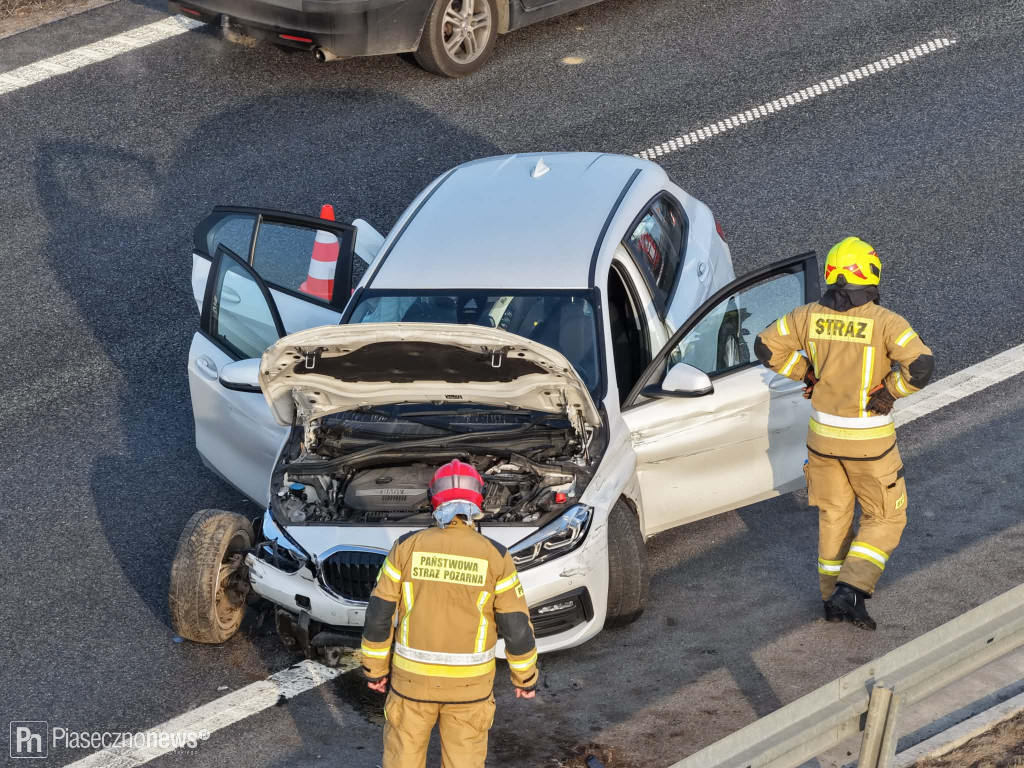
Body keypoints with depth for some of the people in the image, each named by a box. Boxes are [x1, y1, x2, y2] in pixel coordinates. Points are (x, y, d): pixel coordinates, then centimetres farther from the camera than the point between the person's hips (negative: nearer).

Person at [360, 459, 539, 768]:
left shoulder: (407, 547, -10)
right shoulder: (495, 557, -13)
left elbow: (379, 615, -7)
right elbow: (516, 627, -9)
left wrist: (375, 667, 7)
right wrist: (525, 677, 6)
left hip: (415, 673, 1)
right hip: (468, 679, 0)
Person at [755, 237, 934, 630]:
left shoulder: (811, 315, -8)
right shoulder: (885, 322, -20)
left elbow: (766, 346, -2)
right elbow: (920, 366, -30)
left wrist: (806, 373, 6)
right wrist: (888, 391, -13)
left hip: (823, 432, 4)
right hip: (869, 439, -4)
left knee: (834, 514, 21)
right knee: (884, 519, 12)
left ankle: (833, 597, 28)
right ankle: (851, 591, -3)